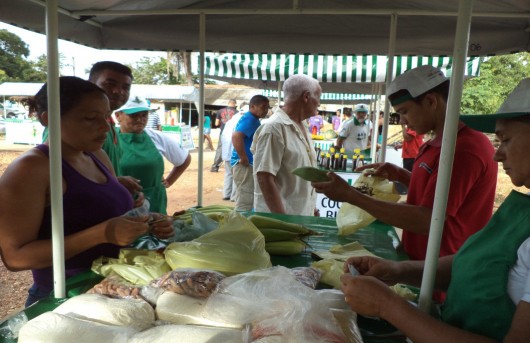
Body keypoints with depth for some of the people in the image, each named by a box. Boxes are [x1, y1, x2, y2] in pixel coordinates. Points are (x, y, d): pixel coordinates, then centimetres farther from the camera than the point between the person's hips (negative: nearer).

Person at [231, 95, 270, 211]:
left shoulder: (252, 119, 18)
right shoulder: (250, 119, -14)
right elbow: (236, 136, -31)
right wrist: (243, 159, -25)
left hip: (249, 164, 11)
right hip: (245, 165, -11)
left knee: (245, 200, 17)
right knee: (245, 203, -7)